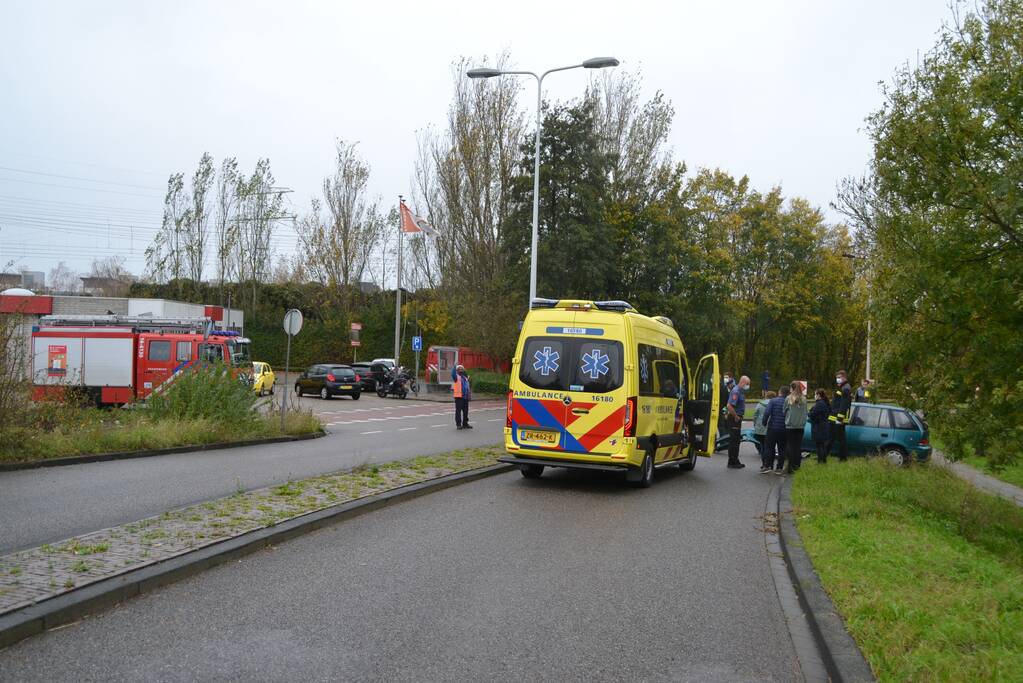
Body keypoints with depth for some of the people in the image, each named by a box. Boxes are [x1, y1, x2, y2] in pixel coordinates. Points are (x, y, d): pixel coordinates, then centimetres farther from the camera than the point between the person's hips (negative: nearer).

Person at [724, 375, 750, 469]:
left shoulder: (741, 391, 13)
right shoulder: (735, 391, -19)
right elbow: (729, 406, -28)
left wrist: (739, 417, 16)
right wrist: (736, 417, -19)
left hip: (737, 418, 10)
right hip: (734, 419, -10)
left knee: (737, 440, 15)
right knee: (733, 440, -5)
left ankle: (735, 461, 22)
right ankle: (732, 462, 0)